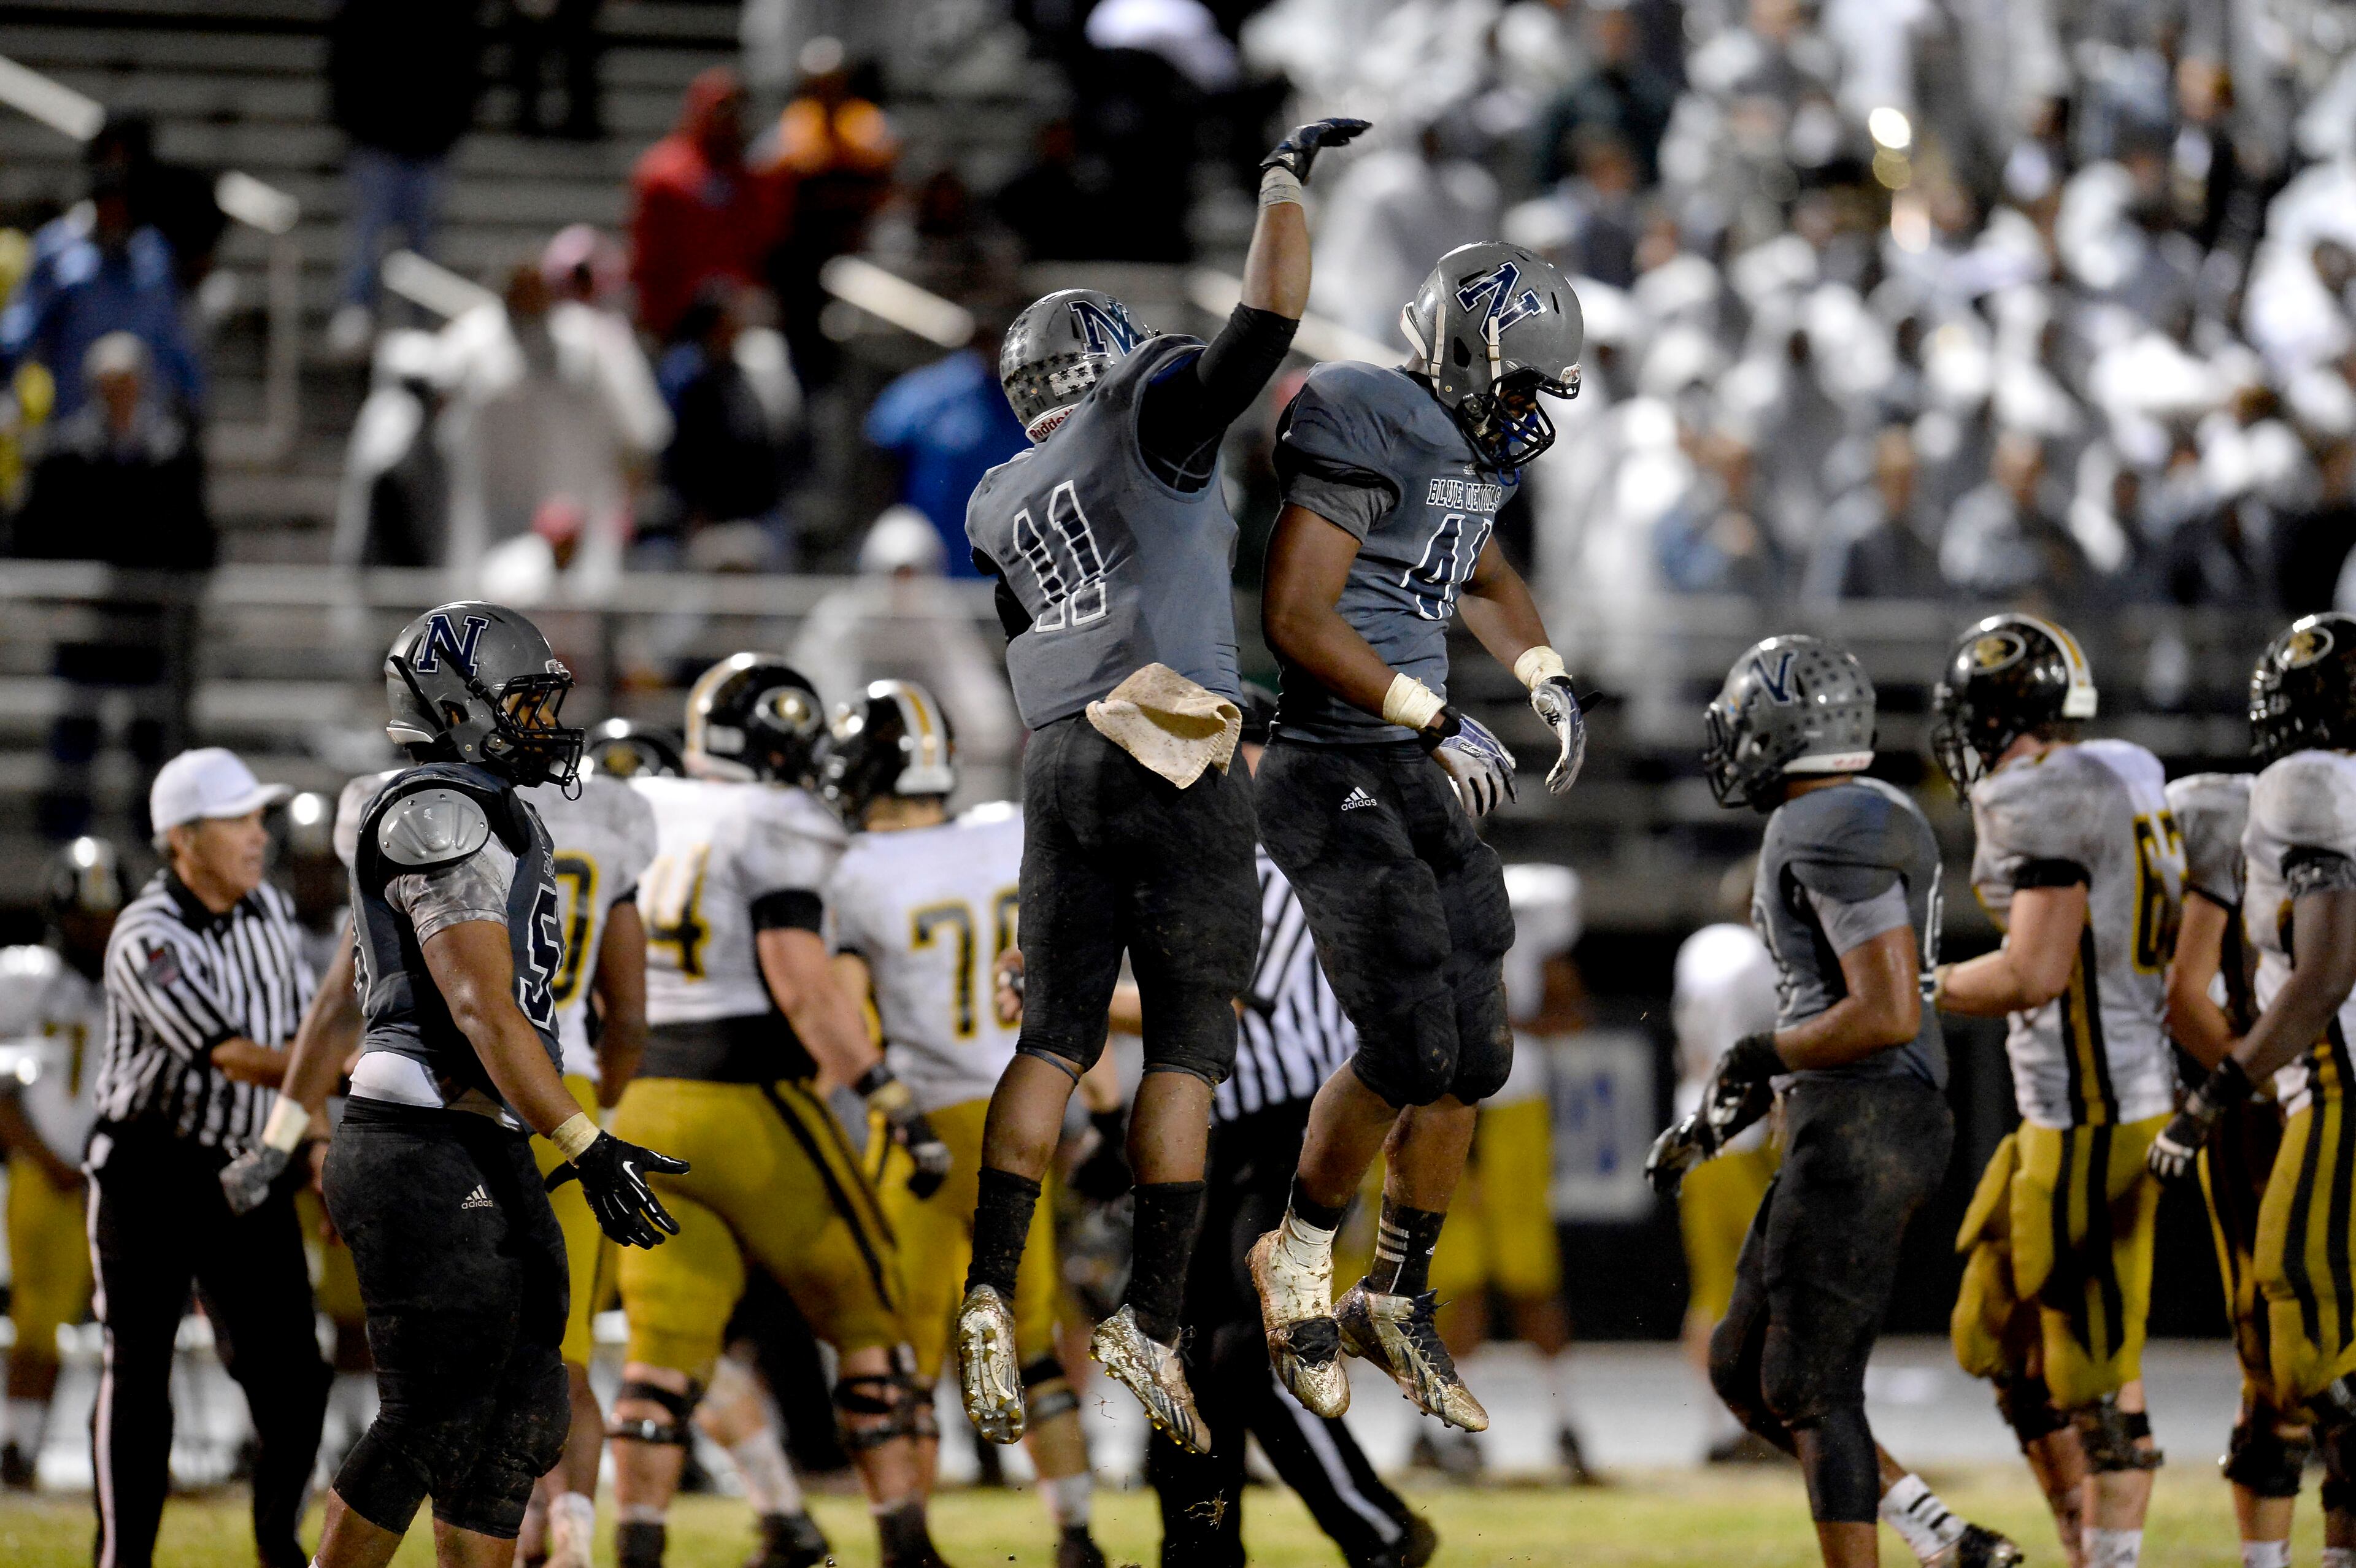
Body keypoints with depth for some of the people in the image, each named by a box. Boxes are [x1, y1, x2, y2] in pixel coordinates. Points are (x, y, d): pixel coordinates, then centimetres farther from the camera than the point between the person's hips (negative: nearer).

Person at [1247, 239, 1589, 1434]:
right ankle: (1299, 1261, 9)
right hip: (1331, 773, -9)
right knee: (1410, 1052, -14)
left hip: (1414, 773, 9)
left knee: (1472, 1056, 6)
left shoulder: (1472, 447, 11)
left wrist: (1547, 679, 15)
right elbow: (1296, 618, -23)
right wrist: (1436, 720, -23)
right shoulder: (1369, 433, -18)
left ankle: (1398, 1301, 20)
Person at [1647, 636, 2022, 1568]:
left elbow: (1887, 1015, -23)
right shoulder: (1876, 821, 18)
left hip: (1859, 1131, -10)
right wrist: (1714, 1122, 23)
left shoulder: (1833, 833, -16)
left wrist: (1761, 1055, -8)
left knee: (1811, 1390, -6)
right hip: (1860, 1130, 10)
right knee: (1743, 1373, 14)